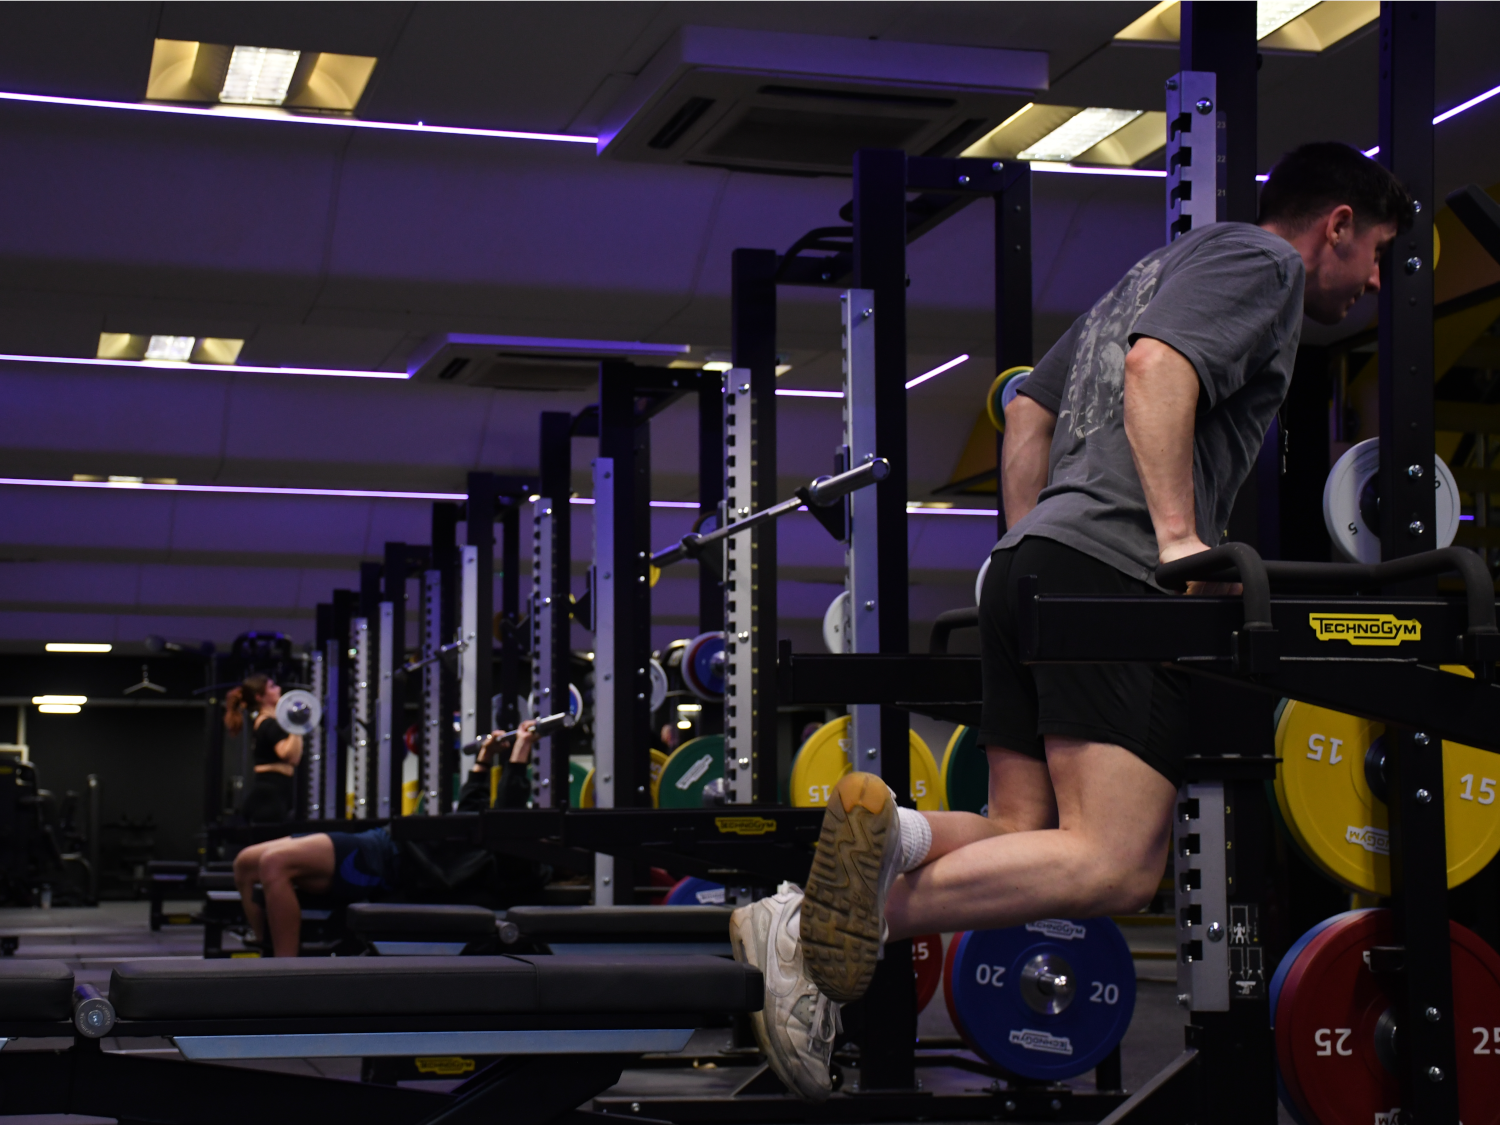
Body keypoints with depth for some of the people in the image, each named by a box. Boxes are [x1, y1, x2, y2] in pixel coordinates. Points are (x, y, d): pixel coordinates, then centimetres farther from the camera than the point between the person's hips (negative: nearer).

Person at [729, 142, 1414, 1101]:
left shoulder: (1162, 268, 33)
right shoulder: (1262, 258, 5)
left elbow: (1030, 408, 31)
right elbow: (1157, 367, -16)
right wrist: (1180, 538, -21)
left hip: (1028, 561, 10)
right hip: (1115, 570, -9)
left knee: (1024, 843, 6)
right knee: (1113, 866, -18)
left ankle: (803, 925, -10)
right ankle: (892, 834, -36)